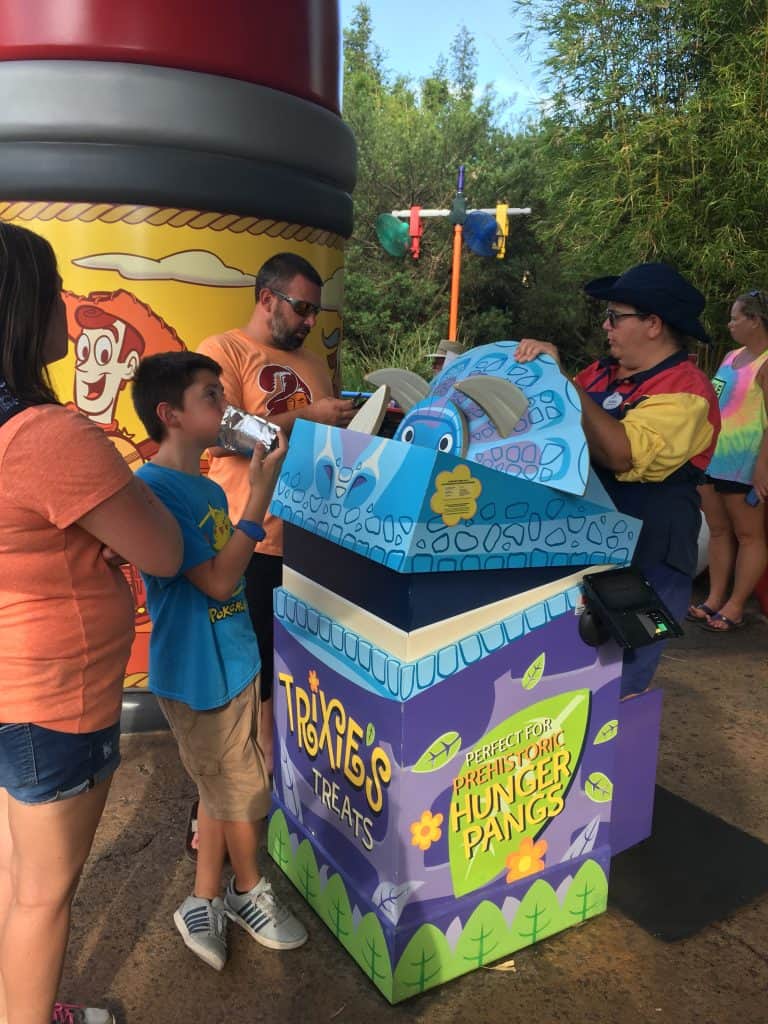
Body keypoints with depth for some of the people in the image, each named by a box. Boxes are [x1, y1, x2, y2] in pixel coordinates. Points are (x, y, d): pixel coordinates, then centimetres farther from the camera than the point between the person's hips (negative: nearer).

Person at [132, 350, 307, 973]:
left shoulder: (209, 489, 6)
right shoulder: (154, 489, -22)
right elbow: (219, 580, -25)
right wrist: (262, 491, -23)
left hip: (232, 660, 8)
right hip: (199, 674, -8)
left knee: (221, 791, 20)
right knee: (244, 791, 11)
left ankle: (204, 906, 40)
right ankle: (248, 894, 37)